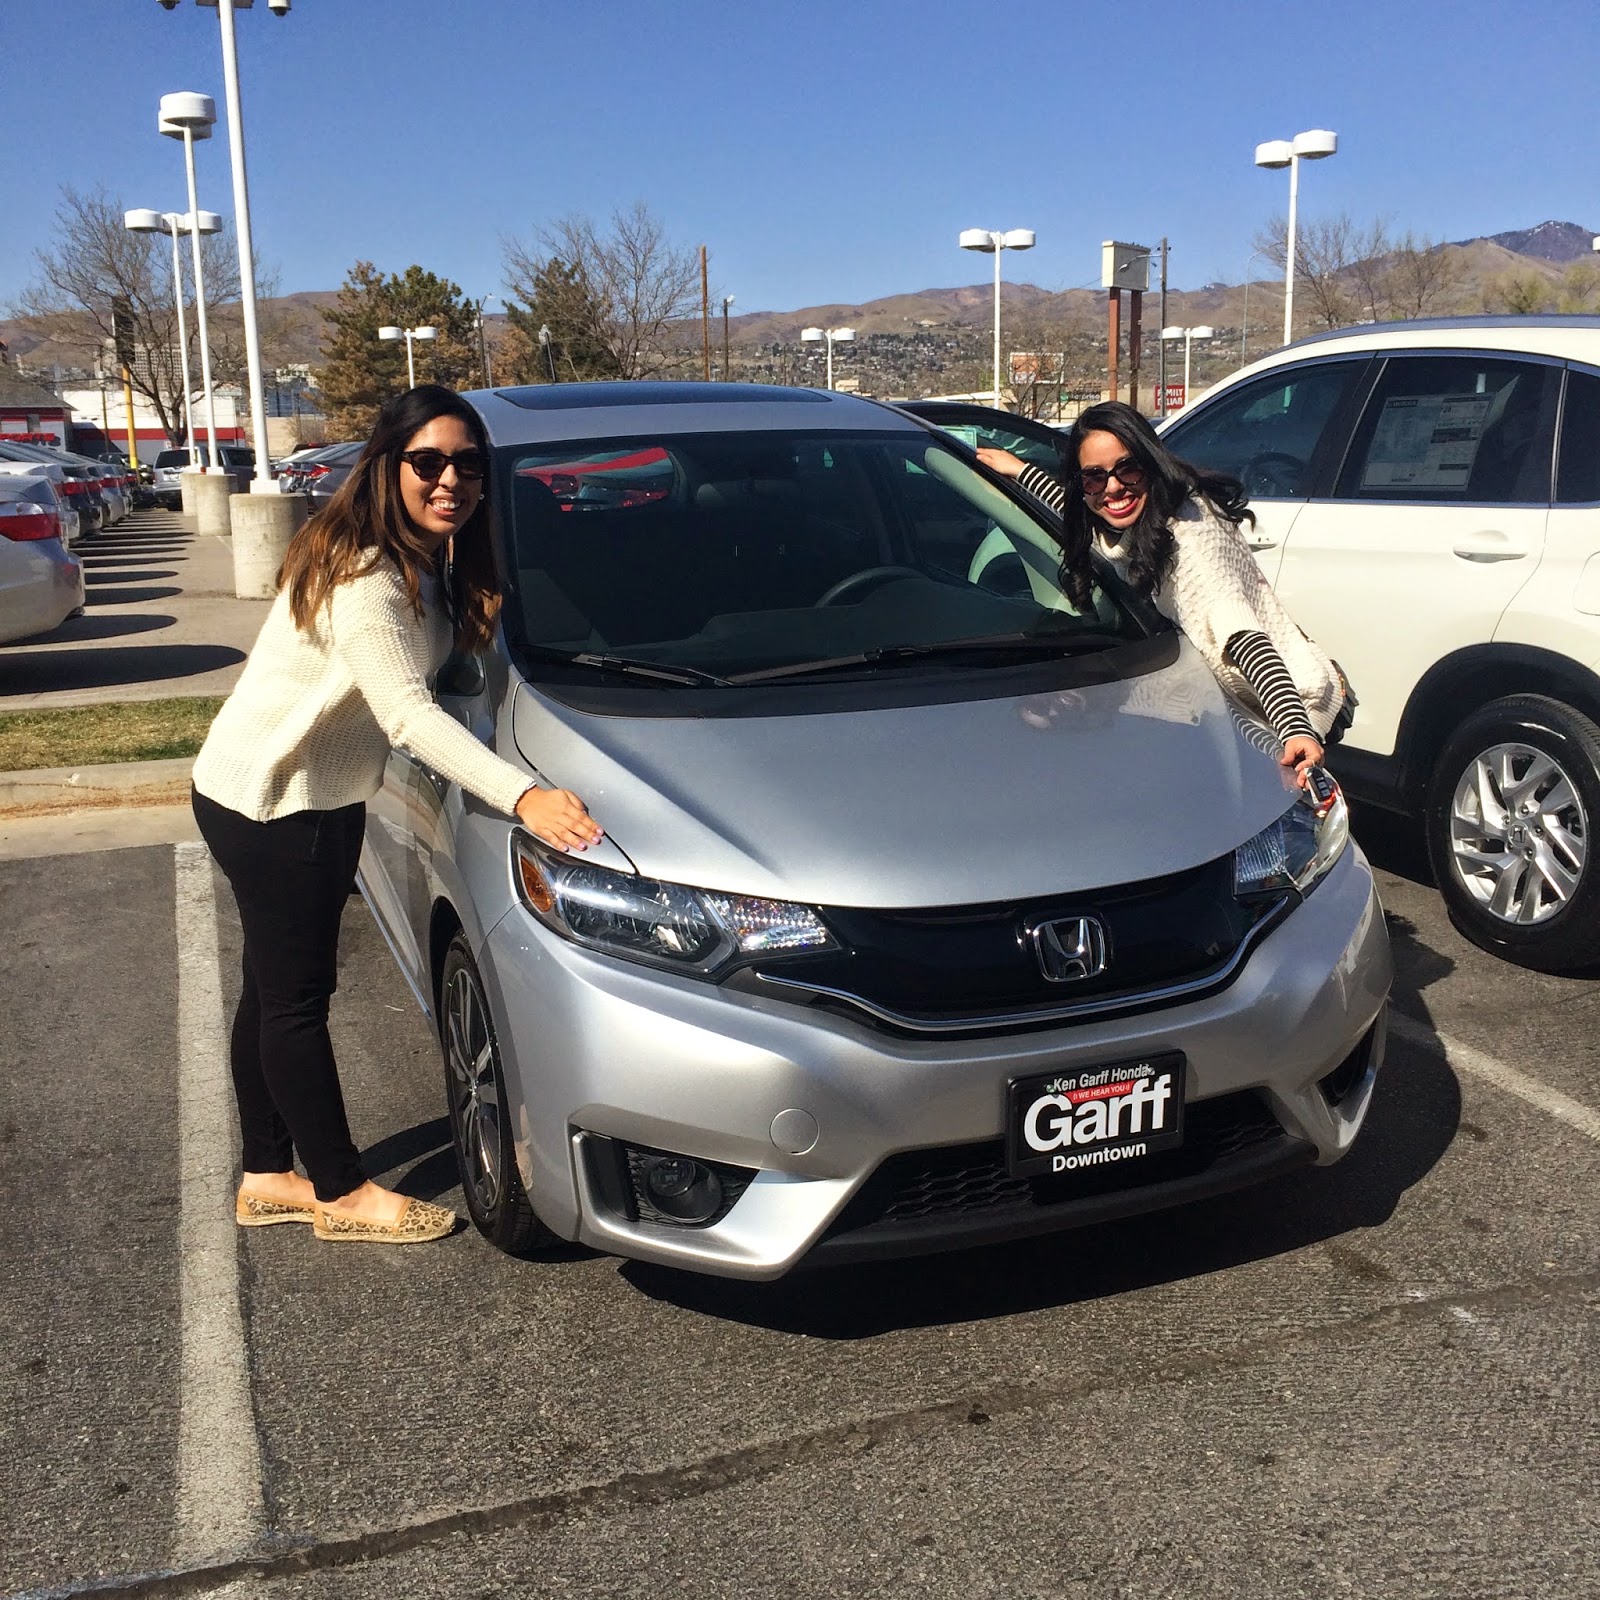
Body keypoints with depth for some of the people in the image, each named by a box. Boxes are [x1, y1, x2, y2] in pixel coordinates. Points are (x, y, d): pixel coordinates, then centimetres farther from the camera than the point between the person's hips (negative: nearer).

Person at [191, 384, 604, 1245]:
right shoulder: (359, 578, -27)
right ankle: (343, 1192, 14)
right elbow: (408, 714, -37)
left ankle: (266, 1177, 30)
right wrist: (523, 796, -47)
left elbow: (410, 699, 10)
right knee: (296, 996, 1)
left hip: (320, 795, 10)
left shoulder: (429, 562, 2)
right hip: (264, 799, -10)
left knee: (274, 989, 17)